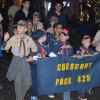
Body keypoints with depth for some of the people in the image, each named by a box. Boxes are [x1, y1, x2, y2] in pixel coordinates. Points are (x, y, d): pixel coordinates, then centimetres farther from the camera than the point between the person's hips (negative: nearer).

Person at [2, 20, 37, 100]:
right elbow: (5, 48, -4)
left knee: (28, 83, 0)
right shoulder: (13, 38, -5)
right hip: (16, 61, -1)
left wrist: (29, 57, 0)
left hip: (25, 61, 1)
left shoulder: (29, 39, -1)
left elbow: (34, 49, 12)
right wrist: (5, 40, -20)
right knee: (18, 82, 1)